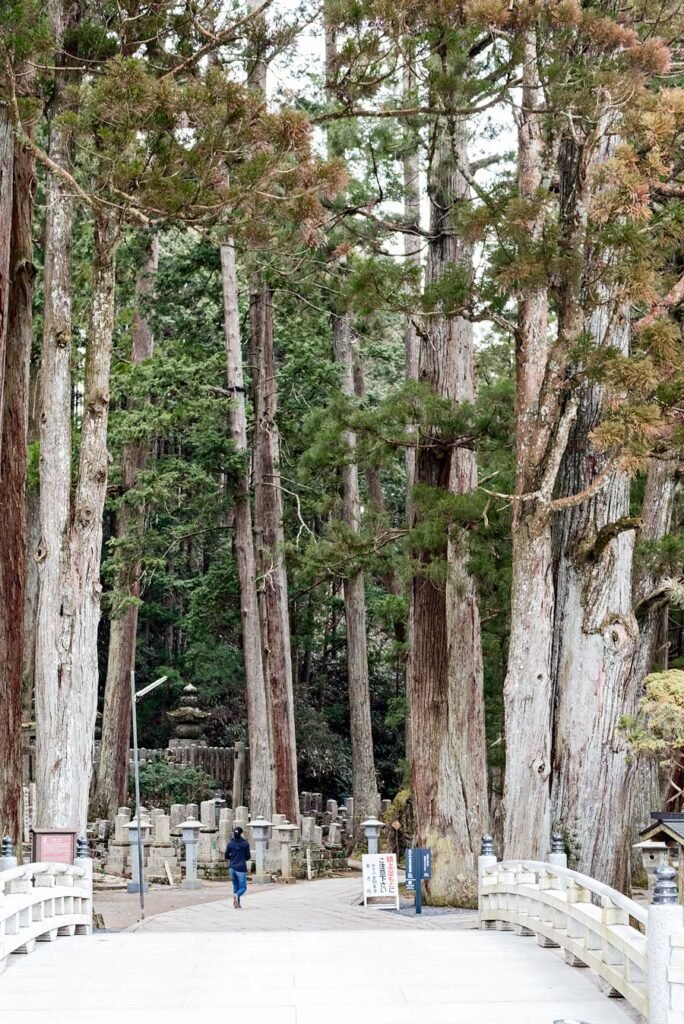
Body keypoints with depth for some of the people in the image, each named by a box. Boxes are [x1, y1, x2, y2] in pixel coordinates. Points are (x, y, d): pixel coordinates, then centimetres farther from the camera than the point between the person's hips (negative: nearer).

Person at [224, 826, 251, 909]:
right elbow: (248, 857, -2)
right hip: (241, 868, -4)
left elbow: (226, 856, 6)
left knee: (235, 886, 17)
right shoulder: (245, 843, -6)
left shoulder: (230, 843, 2)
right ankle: (236, 895, -28)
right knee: (243, 888, 2)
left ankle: (237, 904, 13)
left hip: (232, 868, 4)